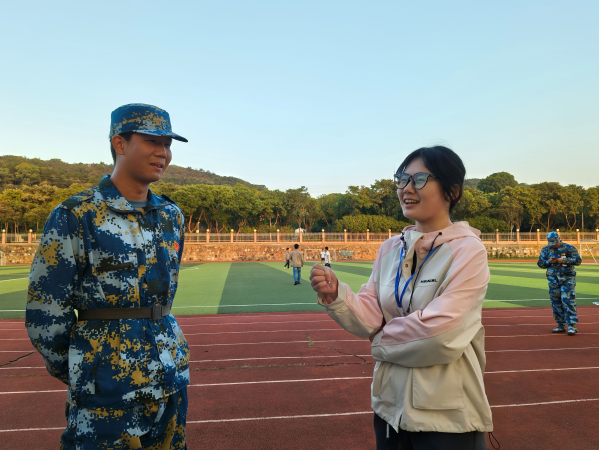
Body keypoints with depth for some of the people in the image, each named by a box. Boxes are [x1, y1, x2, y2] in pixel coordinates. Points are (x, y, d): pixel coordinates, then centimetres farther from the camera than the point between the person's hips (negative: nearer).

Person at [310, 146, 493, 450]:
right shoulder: (391, 248, 1)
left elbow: (440, 329, -23)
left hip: (446, 415, -4)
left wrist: (382, 341, -9)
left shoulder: (468, 251, -14)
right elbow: (370, 318, -3)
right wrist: (335, 294, -21)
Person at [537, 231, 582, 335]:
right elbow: (540, 263, 10)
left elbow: (578, 260, -6)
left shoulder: (569, 248, 0)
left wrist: (563, 260, -17)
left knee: (568, 301, -12)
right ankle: (561, 326, 17)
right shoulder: (545, 249, 9)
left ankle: (572, 326, -8)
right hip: (553, 279, 4)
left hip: (567, 279, -4)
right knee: (556, 302, 7)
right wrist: (549, 261, -10)